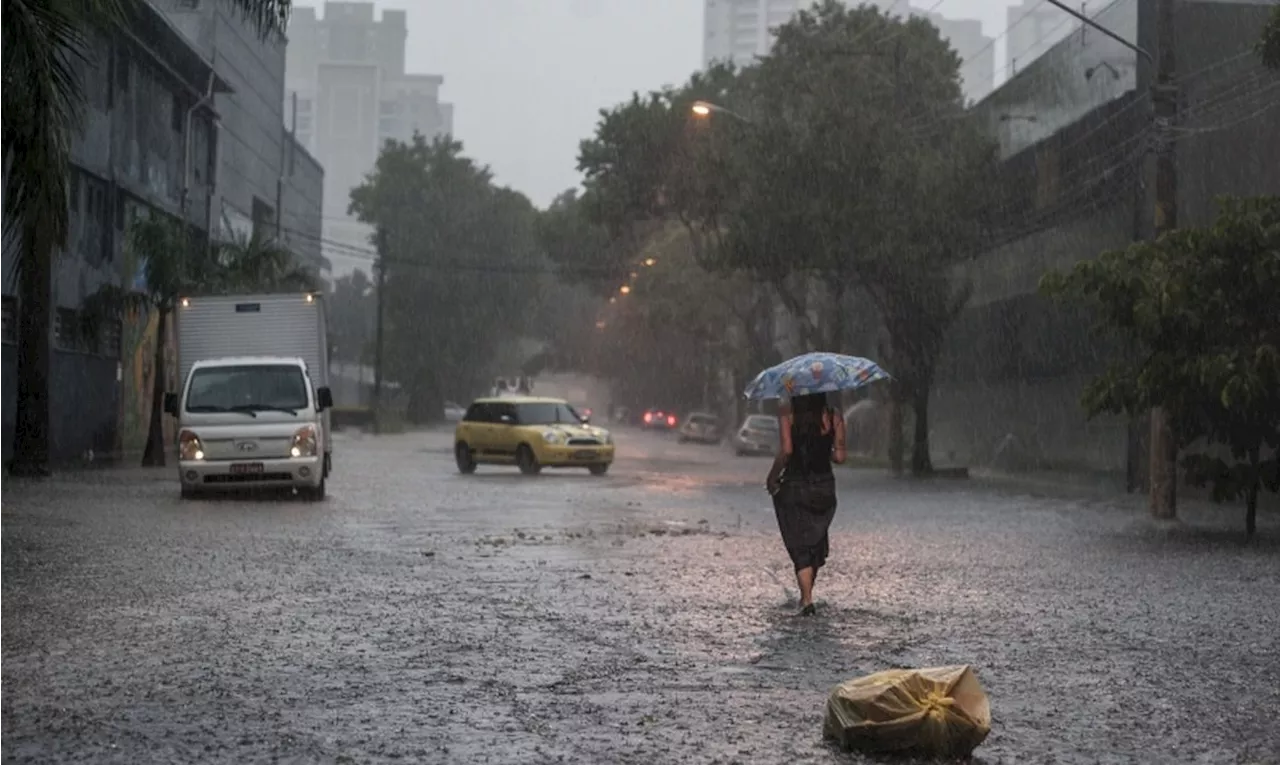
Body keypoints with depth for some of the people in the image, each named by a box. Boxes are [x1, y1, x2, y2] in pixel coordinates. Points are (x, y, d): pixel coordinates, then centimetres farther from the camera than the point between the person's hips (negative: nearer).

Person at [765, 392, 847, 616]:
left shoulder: (787, 414, -8)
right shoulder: (834, 417, -2)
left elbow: (786, 450, -18)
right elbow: (839, 457, -5)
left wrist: (772, 476, -5)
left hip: (793, 486, -3)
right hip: (824, 487, 3)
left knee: (800, 547, 3)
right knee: (817, 543, 19)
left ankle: (807, 600, -10)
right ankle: (806, 595, 29)